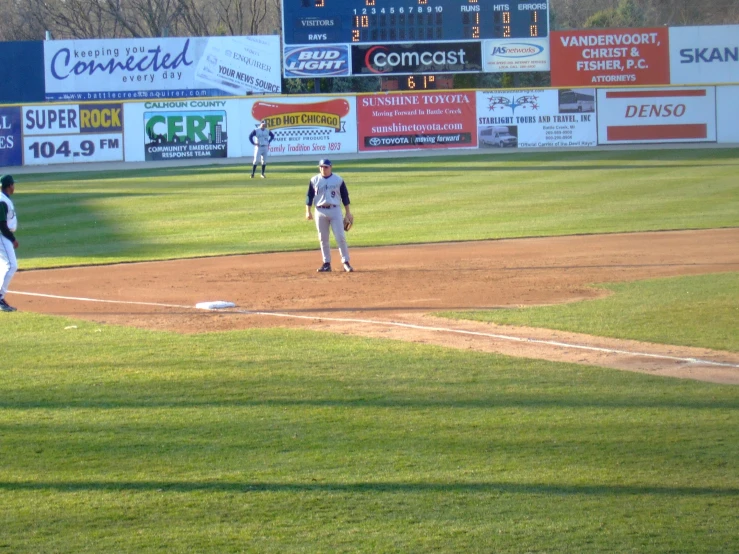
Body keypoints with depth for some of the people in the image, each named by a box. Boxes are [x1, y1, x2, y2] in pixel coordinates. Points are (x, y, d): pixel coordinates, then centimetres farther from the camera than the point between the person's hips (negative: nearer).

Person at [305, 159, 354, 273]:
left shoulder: (338, 180, 3)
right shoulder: (314, 181, 6)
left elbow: (345, 196, 6)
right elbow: (309, 196, 7)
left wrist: (348, 212, 3)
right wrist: (308, 211, -3)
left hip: (335, 211, -2)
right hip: (320, 211, 2)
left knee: (340, 237, -7)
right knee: (323, 239, 4)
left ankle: (346, 263, -5)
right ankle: (327, 264, 11)